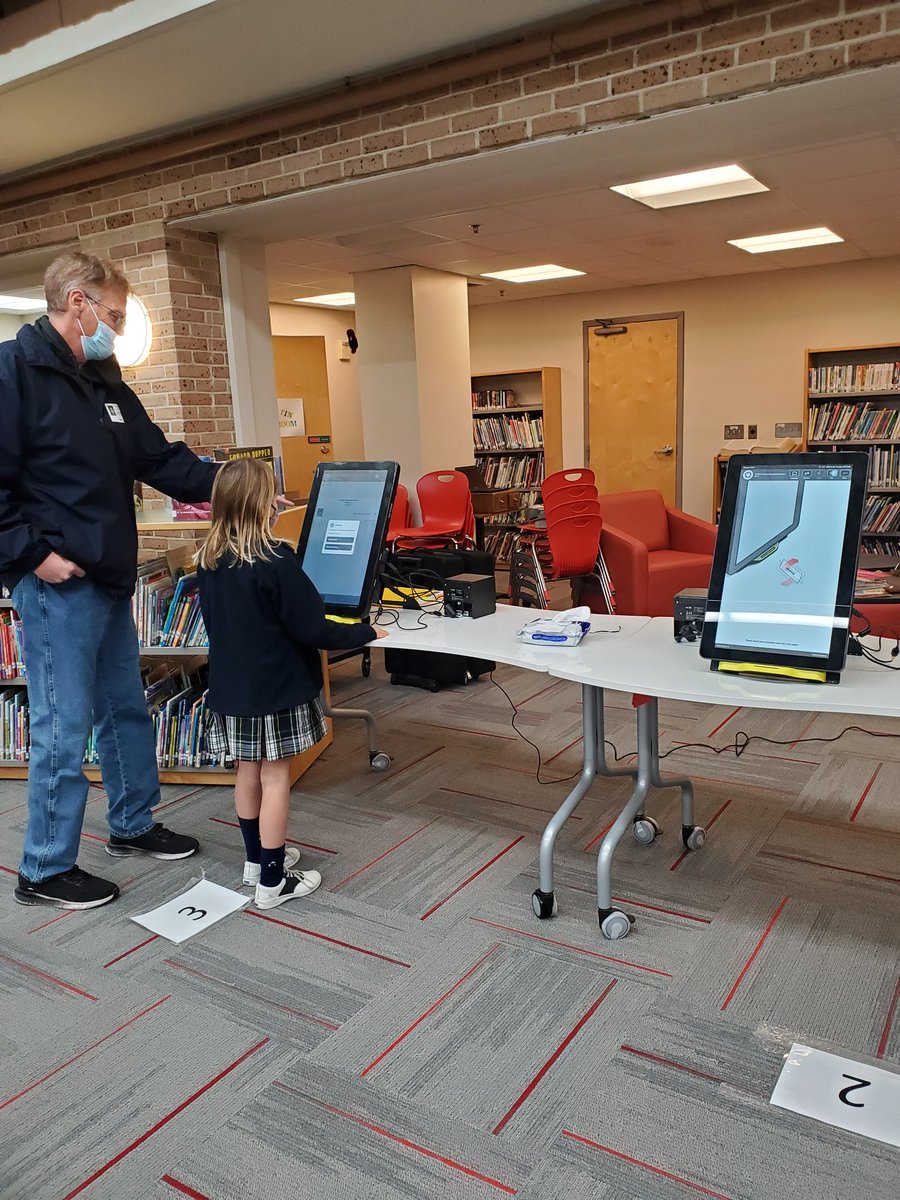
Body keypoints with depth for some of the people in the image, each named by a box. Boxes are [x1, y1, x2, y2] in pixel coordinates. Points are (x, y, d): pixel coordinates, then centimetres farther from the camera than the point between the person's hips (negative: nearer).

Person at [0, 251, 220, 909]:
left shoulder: (104, 380, 15)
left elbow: (161, 458, 16)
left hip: (110, 580, 9)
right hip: (57, 584, -9)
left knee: (127, 709, 18)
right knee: (65, 726, -1)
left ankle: (133, 824, 35)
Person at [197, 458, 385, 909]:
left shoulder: (208, 559, 1)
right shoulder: (275, 560, -21)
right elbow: (312, 629, -18)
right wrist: (366, 633, -6)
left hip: (231, 686, 7)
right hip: (275, 687, -7)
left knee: (248, 771, 18)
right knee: (275, 778, 3)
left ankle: (257, 858, 34)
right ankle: (273, 881, 12)